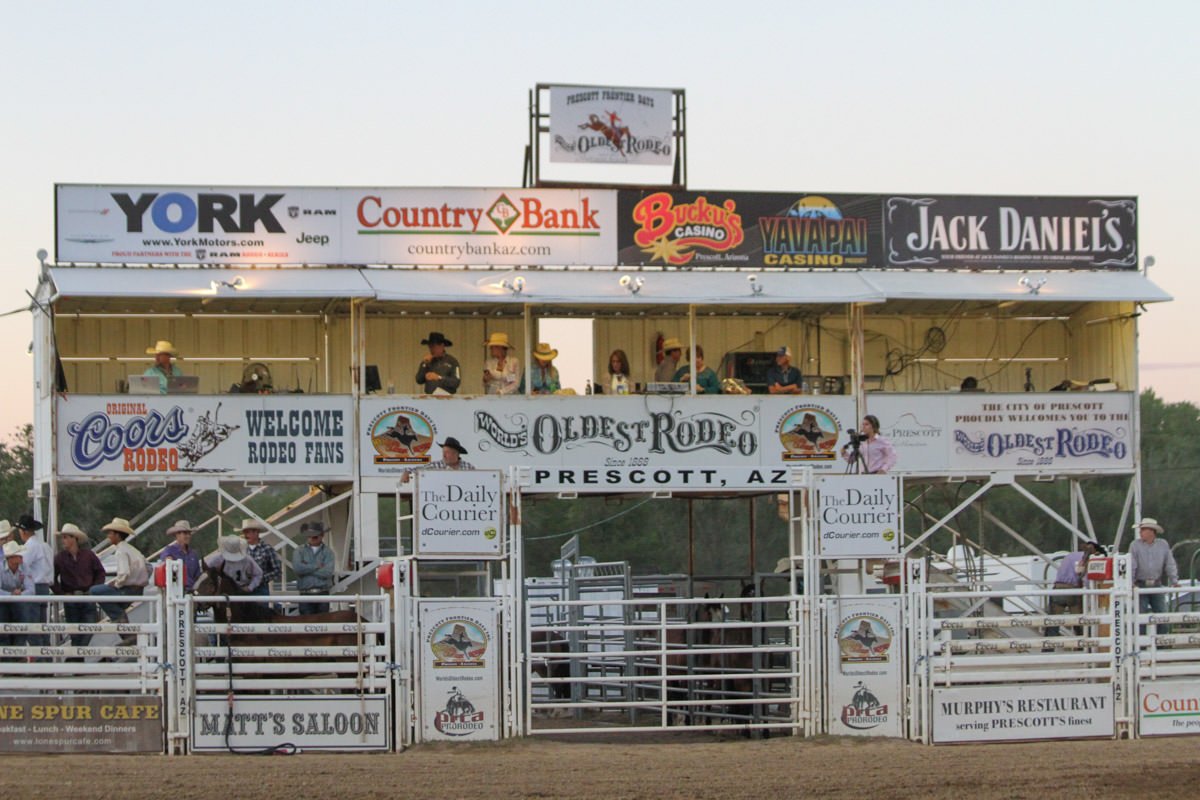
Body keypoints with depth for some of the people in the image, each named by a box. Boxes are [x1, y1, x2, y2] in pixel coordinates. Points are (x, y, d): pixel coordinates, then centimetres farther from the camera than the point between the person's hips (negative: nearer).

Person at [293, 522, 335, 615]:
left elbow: (327, 572, -10)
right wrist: (316, 566, -5)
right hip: (306, 594, 0)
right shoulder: (300, 551, 9)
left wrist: (307, 569, -5)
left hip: (323, 594, 0)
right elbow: (297, 568, -9)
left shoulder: (327, 552, 5)